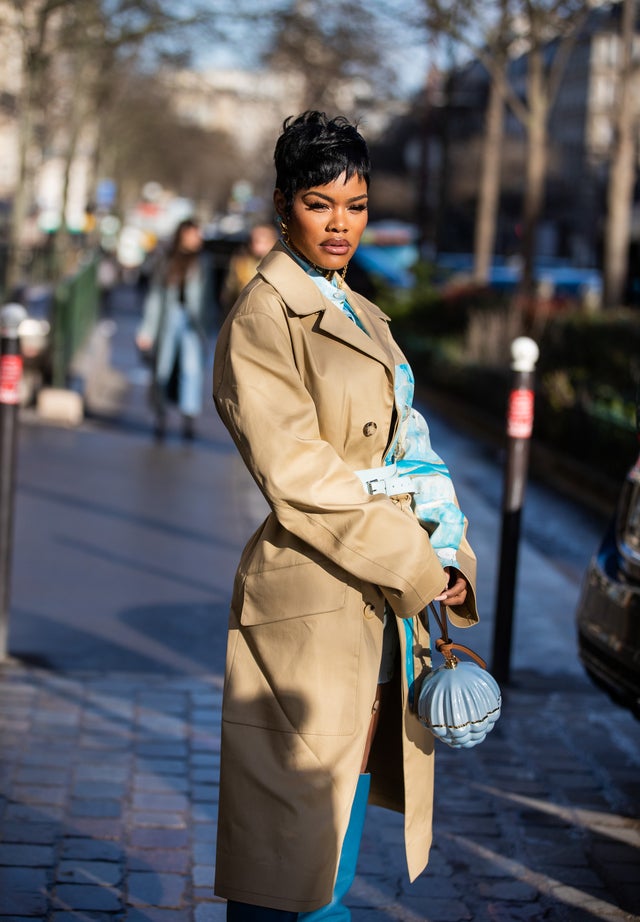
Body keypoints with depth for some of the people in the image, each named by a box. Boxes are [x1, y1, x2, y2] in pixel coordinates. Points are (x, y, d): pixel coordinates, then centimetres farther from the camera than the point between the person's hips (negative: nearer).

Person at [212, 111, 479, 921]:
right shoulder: (262, 320, -9)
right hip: (311, 612, -8)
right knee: (291, 855, -2)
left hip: (382, 605, 8)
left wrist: (447, 565, 4)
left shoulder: (365, 319, 17)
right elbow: (297, 480, -16)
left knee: (337, 852, 15)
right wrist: (418, 569, -14)